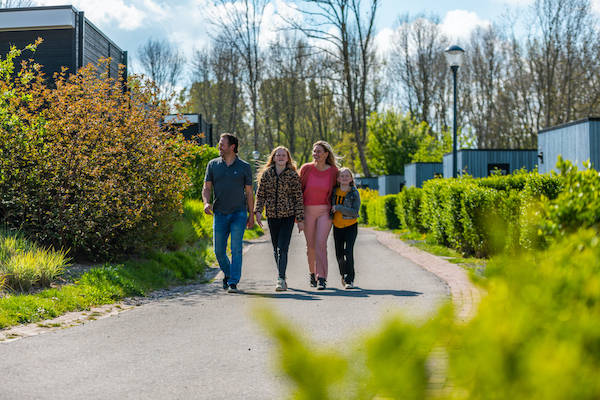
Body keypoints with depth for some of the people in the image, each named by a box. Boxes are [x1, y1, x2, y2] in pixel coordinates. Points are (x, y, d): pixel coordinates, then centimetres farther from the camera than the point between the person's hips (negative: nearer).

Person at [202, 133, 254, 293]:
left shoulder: (244, 167, 1)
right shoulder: (213, 165, 6)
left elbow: (249, 192, 5)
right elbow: (207, 187, 5)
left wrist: (251, 214, 4)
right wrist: (206, 203, -15)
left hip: (239, 213, -2)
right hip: (220, 214, 2)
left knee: (236, 249, -9)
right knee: (219, 250, 5)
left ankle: (233, 282, -6)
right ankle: (228, 273, 31)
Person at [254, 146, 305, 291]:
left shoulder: (293, 175, -2)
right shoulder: (266, 174, 4)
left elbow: (298, 198, -1)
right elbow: (260, 194, 8)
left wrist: (300, 219, -3)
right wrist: (258, 211, -6)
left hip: (288, 215, -3)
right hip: (272, 216, 3)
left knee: (283, 248, -13)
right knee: (276, 249, 11)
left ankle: (281, 279, -15)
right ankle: (282, 277, 24)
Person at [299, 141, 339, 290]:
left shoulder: (333, 171, -5)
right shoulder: (306, 168, -5)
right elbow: (298, 189, 4)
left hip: (325, 212, -1)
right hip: (308, 211, 1)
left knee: (321, 244, -14)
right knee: (310, 245, 10)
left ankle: (322, 278, -14)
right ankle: (312, 273, 33)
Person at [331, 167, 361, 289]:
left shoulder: (354, 193, -12)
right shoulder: (334, 191, -1)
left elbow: (355, 212, -19)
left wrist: (338, 208, -24)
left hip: (351, 226, -4)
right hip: (337, 226, 4)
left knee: (348, 252, -17)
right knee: (339, 254, 10)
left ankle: (350, 280, -9)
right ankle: (344, 275, 35)